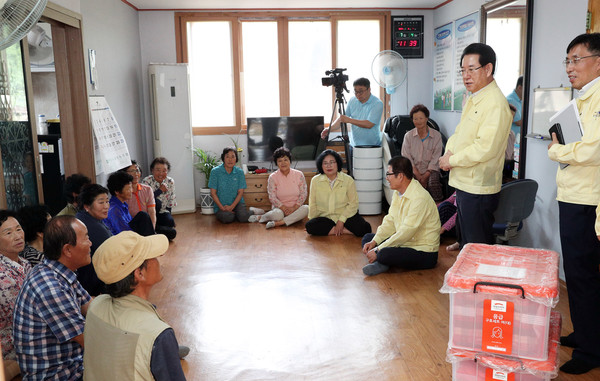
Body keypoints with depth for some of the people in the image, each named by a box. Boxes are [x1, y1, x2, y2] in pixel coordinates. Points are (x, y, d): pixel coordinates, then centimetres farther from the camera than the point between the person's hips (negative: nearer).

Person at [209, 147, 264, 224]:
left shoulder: (239, 172, 1)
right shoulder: (215, 171, -5)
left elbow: (240, 192, 0)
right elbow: (213, 193, -4)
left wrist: (232, 206, -15)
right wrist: (222, 208, -15)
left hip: (236, 203, 2)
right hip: (221, 205, -1)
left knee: (243, 216, -28)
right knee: (227, 218, -32)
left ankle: (252, 211, 3)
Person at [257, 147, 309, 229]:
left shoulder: (299, 175, 2)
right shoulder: (272, 177, 0)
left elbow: (303, 195, 0)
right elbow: (272, 197, -5)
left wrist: (294, 208, -15)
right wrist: (284, 208, -18)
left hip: (296, 208, 2)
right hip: (280, 208, -2)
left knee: (306, 208, -31)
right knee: (277, 214, -37)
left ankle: (278, 223, -33)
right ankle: (261, 217, -6)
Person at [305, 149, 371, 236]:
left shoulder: (348, 180, -5)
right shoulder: (315, 181, 0)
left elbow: (353, 203, -6)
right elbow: (312, 204, 7)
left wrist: (341, 220, -13)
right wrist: (312, 219, 0)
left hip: (345, 216, -2)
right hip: (325, 217, 2)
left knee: (364, 228, -28)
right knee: (310, 226, -29)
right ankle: (346, 231, -20)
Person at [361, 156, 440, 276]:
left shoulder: (420, 198, -25)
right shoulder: (398, 193, 6)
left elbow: (406, 232, -27)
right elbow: (390, 221, 10)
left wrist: (378, 250, -23)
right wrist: (374, 242, -5)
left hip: (425, 253, -10)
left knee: (384, 254, -34)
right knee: (367, 238, 8)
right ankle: (380, 263, -14)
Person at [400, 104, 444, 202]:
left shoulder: (436, 136, 3)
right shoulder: (408, 136, 6)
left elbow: (435, 159, -2)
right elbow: (406, 157, -1)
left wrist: (425, 176, -13)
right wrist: (418, 175, -12)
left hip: (430, 170, -1)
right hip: (413, 170, 1)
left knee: (433, 182, -32)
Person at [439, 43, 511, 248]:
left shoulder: (495, 103, -18)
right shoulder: (473, 99, 14)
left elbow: (485, 148, -25)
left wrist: (452, 160, -13)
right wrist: (449, 152, 1)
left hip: (478, 188, -10)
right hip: (463, 184, 10)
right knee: (465, 244, 21)